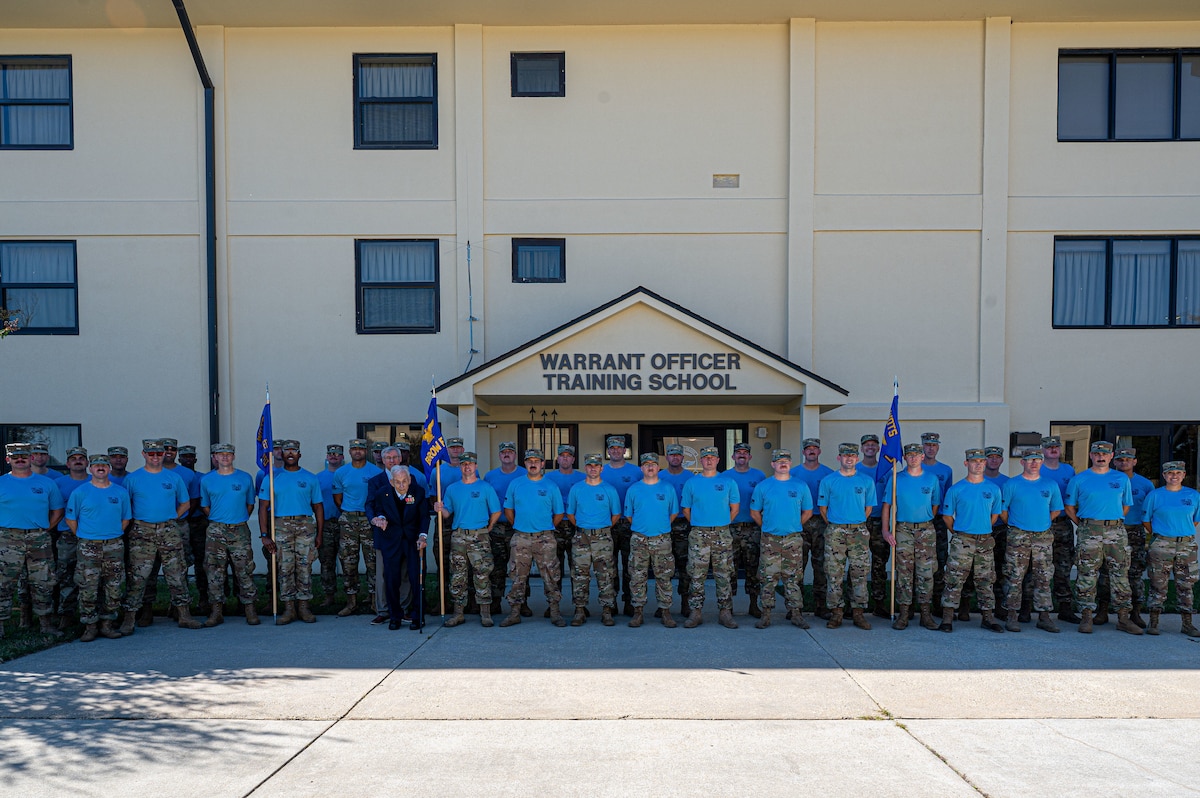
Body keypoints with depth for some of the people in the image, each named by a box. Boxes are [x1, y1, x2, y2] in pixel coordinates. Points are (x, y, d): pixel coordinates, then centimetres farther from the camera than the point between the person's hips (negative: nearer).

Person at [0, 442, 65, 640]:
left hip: (39, 539, 2)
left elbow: (57, 510, 13)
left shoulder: (47, 483, 8)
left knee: (43, 583, 7)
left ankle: (45, 623, 17)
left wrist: (45, 530, 3)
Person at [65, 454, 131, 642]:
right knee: (88, 589, -2)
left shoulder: (121, 492, 7)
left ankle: (107, 624, 14)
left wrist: (114, 536, 6)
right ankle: (90, 627, 7)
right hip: (88, 548, -2)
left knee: (113, 588, 4)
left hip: (114, 546, 2)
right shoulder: (80, 492, 1)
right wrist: (83, 538, 1)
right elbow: (70, 519, 5)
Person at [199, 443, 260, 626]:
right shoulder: (207, 480, 6)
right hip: (216, 531, 1)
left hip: (240, 530, -1)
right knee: (215, 572, 1)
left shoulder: (245, 478, 5)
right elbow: (204, 506, 14)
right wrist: (217, 521, 7)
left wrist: (240, 520, 7)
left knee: (244, 571, -2)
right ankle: (217, 610, 9)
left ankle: (250, 609, 4)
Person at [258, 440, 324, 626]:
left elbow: (318, 507, 11)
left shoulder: (310, 478, 10)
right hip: (281, 526, 0)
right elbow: (263, 507, 4)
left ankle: (304, 607, 8)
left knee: (304, 568, 0)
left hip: (305, 526, 0)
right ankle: (288, 609, 8)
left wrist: (319, 534, 4)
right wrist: (264, 535, -5)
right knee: (285, 568, 0)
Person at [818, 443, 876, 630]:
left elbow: (868, 507, 12)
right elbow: (822, 507, 7)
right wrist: (834, 526, 5)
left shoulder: (867, 481, 6)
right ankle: (836, 612, 7)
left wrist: (857, 525, 9)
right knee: (834, 574, -1)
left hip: (859, 532, 1)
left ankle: (858, 612, 10)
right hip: (835, 532, -1)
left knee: (860, 573, 2)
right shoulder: (828, 481, 3)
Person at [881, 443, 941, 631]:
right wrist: (885, 530, -8)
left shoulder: (932, 479, 7)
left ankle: (926, 614, 9)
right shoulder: (895, 479, 3)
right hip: (903, 529, -1)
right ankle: (903, 614, 4)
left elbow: (935, 505, 16)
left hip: (926, 530, 1)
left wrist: (925, 522, 9)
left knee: (926, 572, 0)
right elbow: (886, 506, 1)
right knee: (904, 572, -1)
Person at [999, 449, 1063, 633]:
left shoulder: (1051, 485, 10)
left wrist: (1043, 522, 8)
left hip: (1043, 537, 3)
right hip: (1018, 537, -3)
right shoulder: (1011, 484, 1)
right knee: (1015, 577, -3)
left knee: (1043, 578, 6)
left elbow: (1056, 509, 18)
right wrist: (1015, 525, 1)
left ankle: (1044, 616, 13)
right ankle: (1013, 616, 2)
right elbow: (1002, 510, 3)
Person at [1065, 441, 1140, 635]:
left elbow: (1126, 505, 19)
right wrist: (1082, 525, 1)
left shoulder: (1122, 479, 12)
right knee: (1087, 575, -2)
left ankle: (1123, 618, 12)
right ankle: (1086, 617, 3)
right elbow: (1069, 506, 8)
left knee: (1121, 575, 4)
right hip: (1089, 532, -2)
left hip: (1116, 531, 3)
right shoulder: (1079, 479, 5)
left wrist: (1115, 522, 9)